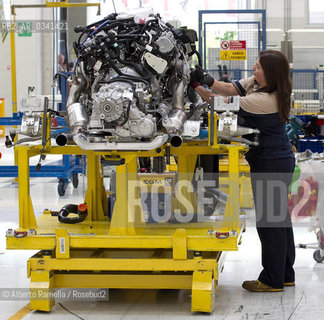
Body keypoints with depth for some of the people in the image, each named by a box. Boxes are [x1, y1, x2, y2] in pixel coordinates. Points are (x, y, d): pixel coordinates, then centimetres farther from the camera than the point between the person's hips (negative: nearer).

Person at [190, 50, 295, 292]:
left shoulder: (265, 100, -26)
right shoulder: (256, 83, 2)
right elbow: (230, 89, 4)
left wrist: (198, 87, -10)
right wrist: (209, 81, -15)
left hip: (271, 164, -11)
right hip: (280, 160, 11)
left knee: (268, 220, -2)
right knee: (280, 218, 16)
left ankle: (273, 280, 7)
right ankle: (285, 275, 27)